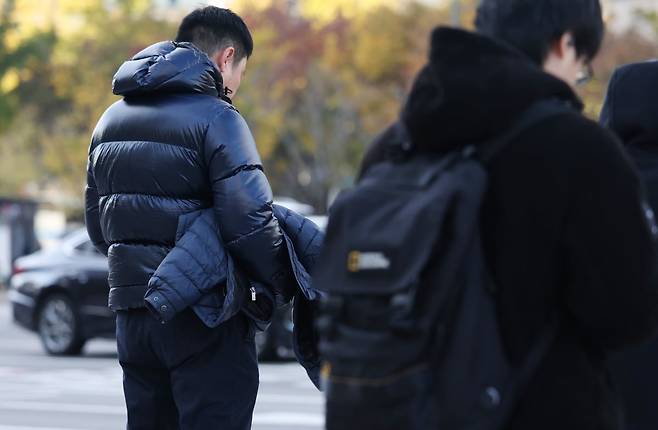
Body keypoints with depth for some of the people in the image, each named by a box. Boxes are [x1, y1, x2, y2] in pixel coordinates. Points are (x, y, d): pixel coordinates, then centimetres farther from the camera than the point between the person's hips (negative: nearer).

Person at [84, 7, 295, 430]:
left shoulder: (113, 118, 14)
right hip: (201, 316, -7)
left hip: (132, 315, 7)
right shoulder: (215, 118, -12)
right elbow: (248, 222, -20)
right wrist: (285, 285, -8)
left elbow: (97, 224, 18)